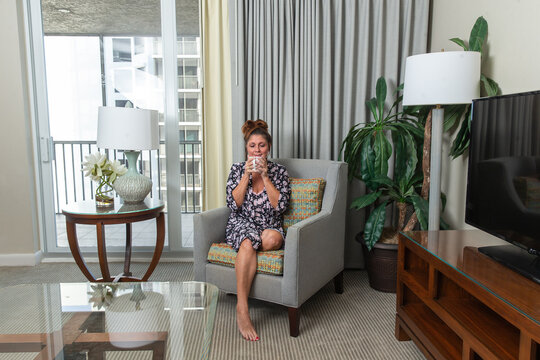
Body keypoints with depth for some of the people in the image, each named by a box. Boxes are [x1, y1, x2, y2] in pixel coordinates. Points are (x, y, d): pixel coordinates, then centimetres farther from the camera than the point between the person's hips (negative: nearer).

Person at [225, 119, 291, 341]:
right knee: (248, 241, -36)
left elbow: (281, 205, -7)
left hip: (269, 228, 1)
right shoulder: (237, 169, 7)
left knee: (272, 239, -37)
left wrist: (265, 176, -11)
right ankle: (242, 310, -37)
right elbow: (233, 204, -3)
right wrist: (247, 175, -11)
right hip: (241, 225, 0)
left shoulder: (279, 171, 5)